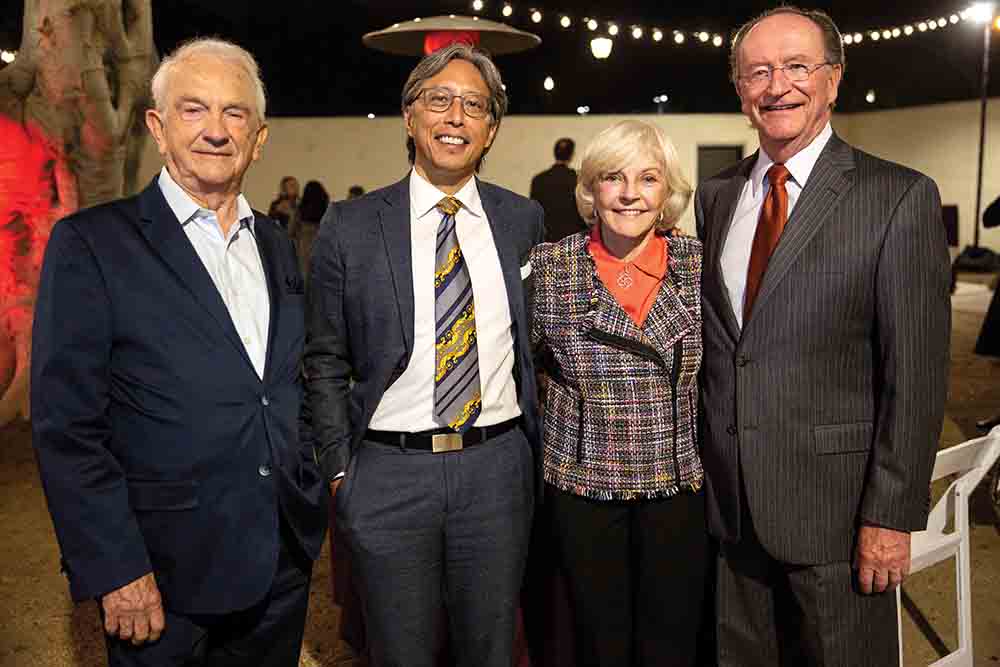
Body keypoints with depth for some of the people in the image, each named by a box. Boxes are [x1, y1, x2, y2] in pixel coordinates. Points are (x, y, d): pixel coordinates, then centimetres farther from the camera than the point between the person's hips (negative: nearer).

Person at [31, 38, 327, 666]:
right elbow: (67, 426, -12)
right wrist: (115, 570, -14)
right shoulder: (91, 243, -9)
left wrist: (314, 494, 9)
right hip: (166, 573, -5)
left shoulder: (277, 245, 8)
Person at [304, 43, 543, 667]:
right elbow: (326, 363, 2)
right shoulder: (350, 227, -3)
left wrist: (535, 449, 9)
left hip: (497, 468, 2)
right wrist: (340, 470, -2)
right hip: (390, 471, -1)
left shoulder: (524, 220, 3)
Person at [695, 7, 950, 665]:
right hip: (726, 498, 4)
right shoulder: (715, 197, 7)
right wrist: (694, 463, 9)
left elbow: (916, 374, -11)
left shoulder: (900, 197, -9)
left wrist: (891, 513, -12)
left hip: (833, 500, -4)